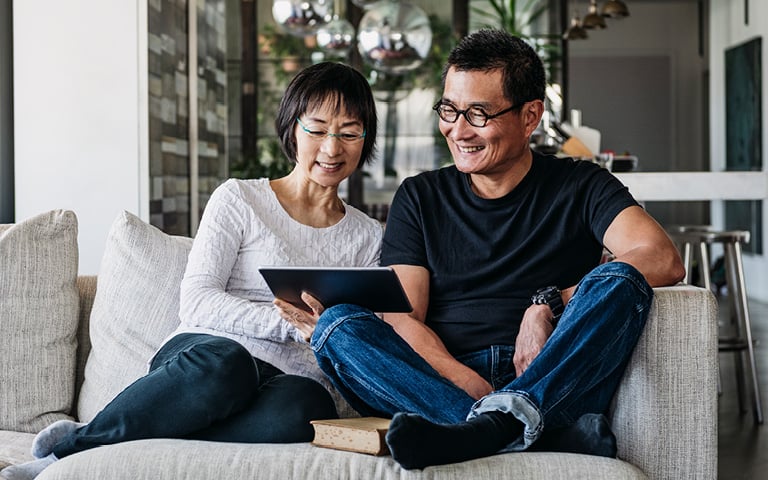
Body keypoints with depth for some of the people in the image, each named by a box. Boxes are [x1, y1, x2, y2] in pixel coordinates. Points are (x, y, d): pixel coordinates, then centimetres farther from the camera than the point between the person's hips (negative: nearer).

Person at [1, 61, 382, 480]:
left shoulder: (367, 237, 22)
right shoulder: (239, 199, 12)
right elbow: (197, 303, -1)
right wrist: (292, 322, -14)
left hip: (300, 379, 2)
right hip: (213, 350, -2)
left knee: (299, 410, -39)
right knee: (222, 364, -42)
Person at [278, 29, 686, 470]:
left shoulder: (579, 187, 11)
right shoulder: (419, 198, 16)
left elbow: (664, 260, -7)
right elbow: (402, 320, 3)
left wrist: (550, 303, -16)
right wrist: (471, 386, -16)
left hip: (556, 387, -1)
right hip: (442, 382, 2)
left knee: (618, 282, -24)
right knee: (337, 323, -22)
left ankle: (495, 424, -46)